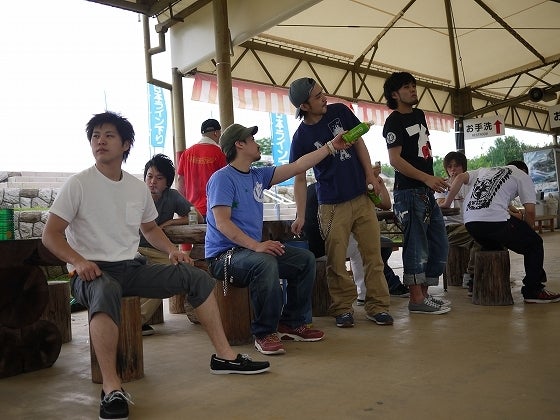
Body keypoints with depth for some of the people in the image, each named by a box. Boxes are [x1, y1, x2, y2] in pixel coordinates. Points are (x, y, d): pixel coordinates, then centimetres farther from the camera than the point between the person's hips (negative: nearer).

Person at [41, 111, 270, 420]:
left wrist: (171, 249, 3)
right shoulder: (78, 184, -7)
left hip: (131, 268, 6)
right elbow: (50, 234, -8)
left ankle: (224, 356, 2)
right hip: (92, 272, -5)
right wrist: (78, 261, -25)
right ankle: (112, 389, -38)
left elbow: (150, 228, 23)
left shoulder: (138, 188, 8)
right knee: (106, 291, -42)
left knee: (197, 277, -5)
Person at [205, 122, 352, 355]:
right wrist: (255, 246, -31)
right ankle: (264, 334, -21)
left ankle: (291, 323, 10)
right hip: (223, 255, -9)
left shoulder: (258, 175, 13)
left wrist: (331, 146, 14)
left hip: (253, 249, 9)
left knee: (306, 259, 2)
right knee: (265, 263, -37)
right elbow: (222, 223, -20)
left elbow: (297, 166, 14)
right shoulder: (222, 178, -10)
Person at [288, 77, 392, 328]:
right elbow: (300, 179, -4)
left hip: (362, 197, 3)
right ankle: (343, 309, 16)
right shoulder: (301, 138, -7)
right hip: (333, 206, -3)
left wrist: (370, 174, 0)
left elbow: (358, 142, 11)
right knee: (336, 262, 0)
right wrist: (301, 215, -10)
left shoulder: (340, 112, 2)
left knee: (373, 255, 4)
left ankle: (377, 306, 14)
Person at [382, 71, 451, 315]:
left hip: (427, 191, 9)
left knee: (440, 246, 11)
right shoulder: (393, 122, -7)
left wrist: (432, 181, 19)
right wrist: (427, 178, -23)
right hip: (409, 192, -9)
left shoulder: (419, 115, 18)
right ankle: (416, 300, 3)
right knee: (417, 247, -6)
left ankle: (424, 294, 20)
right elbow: (395, 160, -16)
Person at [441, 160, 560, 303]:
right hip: (495, 220, -6)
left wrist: (446, 204, 18)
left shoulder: (484, 170, 33)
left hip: (469, 222, 6)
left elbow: (460, 178, 15)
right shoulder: (523, 176, 20)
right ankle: (533, 290, 13)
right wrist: (527, 229, 27)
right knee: (534, 243, 14)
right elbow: (530, 211, 10)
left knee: (493, 243, 34)